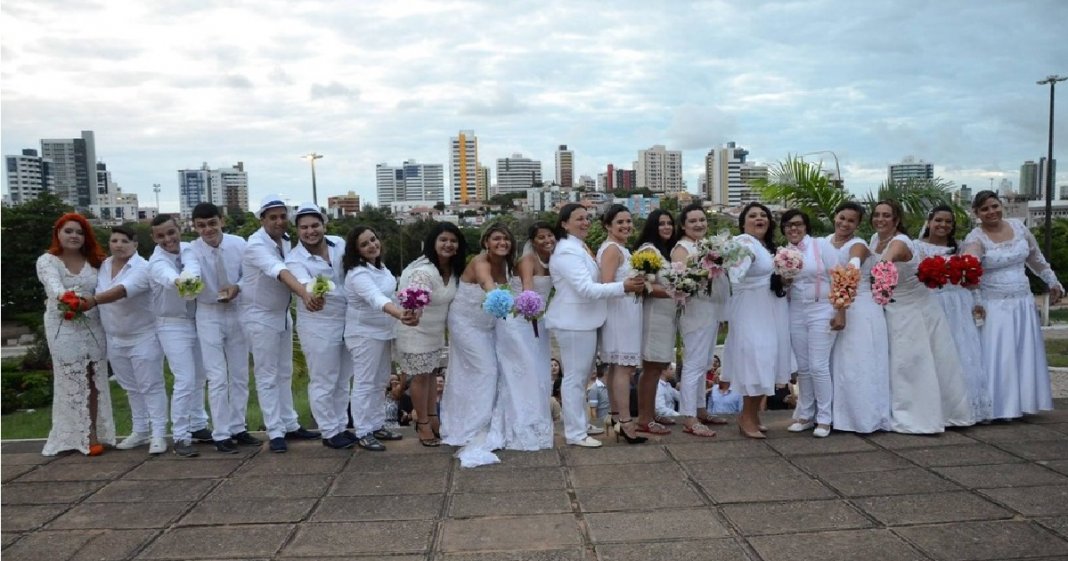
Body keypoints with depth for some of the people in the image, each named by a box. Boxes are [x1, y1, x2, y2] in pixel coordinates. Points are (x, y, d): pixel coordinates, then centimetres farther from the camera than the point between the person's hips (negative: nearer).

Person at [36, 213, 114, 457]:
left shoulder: (94, 261, 10)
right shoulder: (47, 261, -2)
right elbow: (54, 286, -22)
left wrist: (91, 302, -16)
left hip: (93, 327, 3)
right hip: (64, 329, -3)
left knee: (93, 381, 4)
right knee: (73, 382, 1)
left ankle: (93, 433, 9)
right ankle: (81, 436, 7)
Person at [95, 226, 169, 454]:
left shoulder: (142, 268, -19)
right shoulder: (103, 266, 6)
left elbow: (121, 291, -34)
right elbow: (98, 293, 12)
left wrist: (90, 301, -43)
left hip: (143, 337, -7)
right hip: (115, 339, 7)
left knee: (151, 386, -4)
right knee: (131, 388, 15)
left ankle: (158, 434, 0)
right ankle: (140, 431, 24)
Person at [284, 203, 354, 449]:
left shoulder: (339, 243, -3)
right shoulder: (295, 259, -18)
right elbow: (304, 282, -39)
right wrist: (312, 295, -61)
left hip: (347, 320, 6)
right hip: (318, 325, -5)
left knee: (343, 380, 17)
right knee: (324, 382, 3)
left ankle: (341, 427, 32)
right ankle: (329, 433, 17)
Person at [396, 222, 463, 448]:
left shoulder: (453, 269, -7)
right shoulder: (424, 271, -32)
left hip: (436, 331, 8)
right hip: (416, 332, -8)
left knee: (431, 374, 20)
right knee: (420, 377, 5)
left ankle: (432, 417, 34)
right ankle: (423, 423, 21)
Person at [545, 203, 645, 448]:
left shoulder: (579, 247, 14)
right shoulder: (567, 251, -18)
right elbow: (587, 288, -25)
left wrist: (627, 284, 13)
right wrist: (623, 287, -27)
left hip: (584, 320, 10)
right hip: (574, 322, -10)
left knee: (580, 376, 18)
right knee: (575, 377, -2)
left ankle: (578, 425, 30)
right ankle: (575, 434, 6)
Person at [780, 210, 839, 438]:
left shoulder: (821, 245, -5)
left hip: (822, 311, -4)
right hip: (796, 313, 4)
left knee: (818, 366, -7)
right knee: (803, 367, 9)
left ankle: (824, 419, 5)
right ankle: (805, 415, 20)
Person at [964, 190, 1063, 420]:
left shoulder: (1018, 226, 5)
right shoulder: (975, 238, -13)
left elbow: (1036, 259, 17)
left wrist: (1052, 282, 20)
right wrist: (976, 301, -36)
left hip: (1023, 303, 5)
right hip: (993, 306, -5)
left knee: (1024, 355, 9)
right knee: (996, 356, -4)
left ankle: (1020, 403, 20)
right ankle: (994, 407, 3)